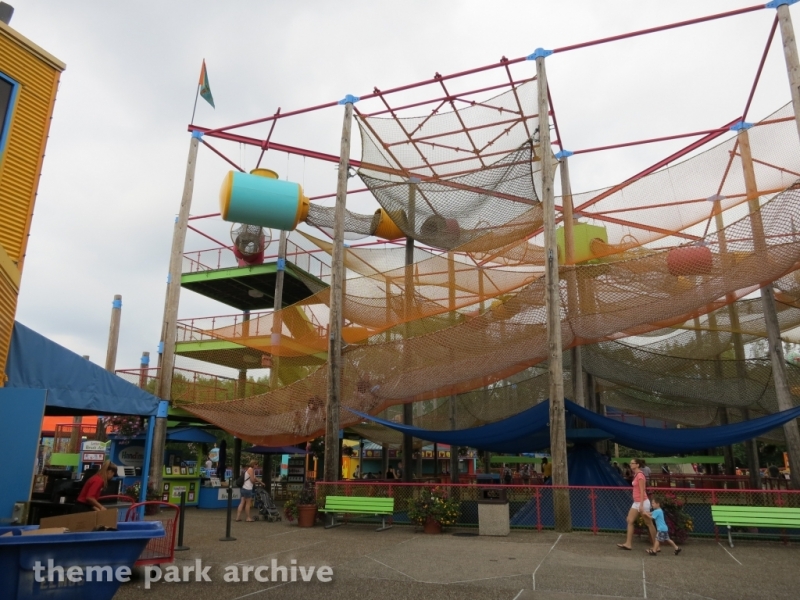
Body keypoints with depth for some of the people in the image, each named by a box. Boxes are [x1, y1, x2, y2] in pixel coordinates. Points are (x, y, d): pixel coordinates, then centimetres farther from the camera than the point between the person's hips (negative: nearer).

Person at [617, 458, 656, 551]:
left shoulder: (640, 475, -17)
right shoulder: (636, 475, 11)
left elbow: (642, 491, -21)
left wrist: (641, 505, -23)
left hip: (642, 502, -9)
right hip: (636, 502, 9)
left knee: (649, 524, 2)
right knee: (630, 521, 6)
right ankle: (628, 544, 7)